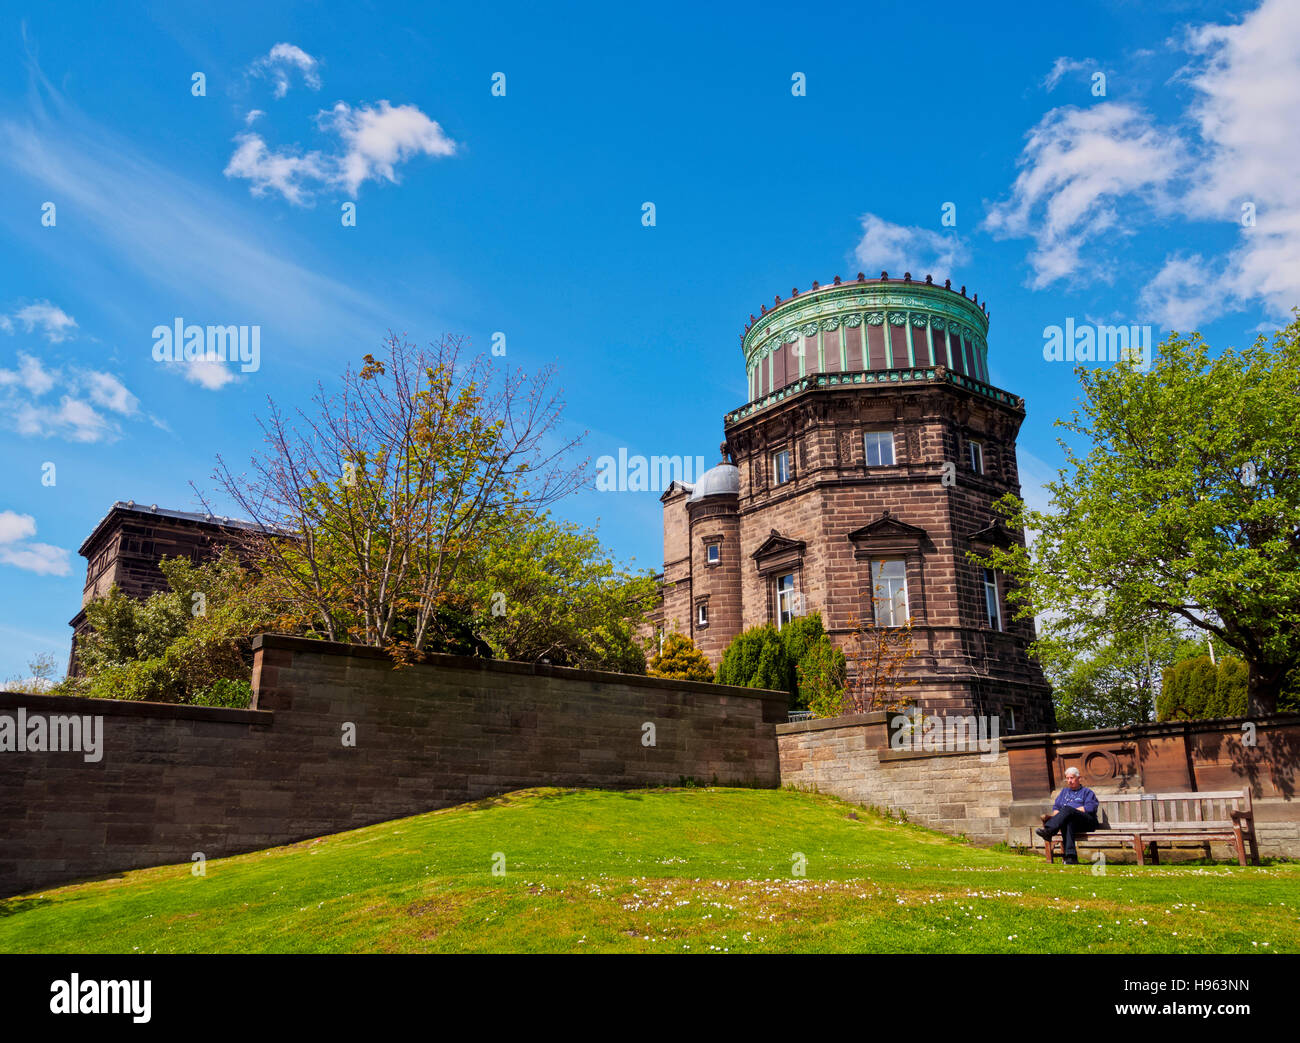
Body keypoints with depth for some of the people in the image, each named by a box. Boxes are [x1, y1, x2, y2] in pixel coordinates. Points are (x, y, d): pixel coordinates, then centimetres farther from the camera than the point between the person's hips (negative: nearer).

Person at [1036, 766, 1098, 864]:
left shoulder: (1087, 792, 21)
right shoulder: (1064, 791, 35)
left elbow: (1089, 808, 1)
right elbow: (1055, 807, 24)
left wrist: (1071, 811, -6)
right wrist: (1058, 817, 1)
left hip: (1087, 822, -3)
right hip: (1071, 820, 3)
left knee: (1067, 810, -36)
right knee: (1067, 823, -38)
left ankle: (1048, 831, -55)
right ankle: (1070, 856, -52)